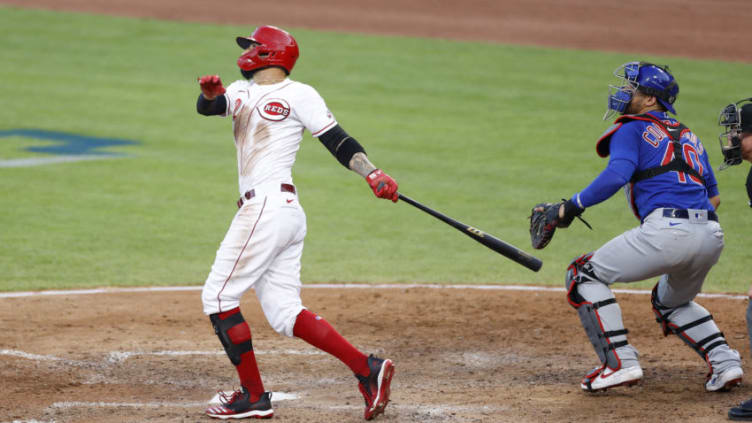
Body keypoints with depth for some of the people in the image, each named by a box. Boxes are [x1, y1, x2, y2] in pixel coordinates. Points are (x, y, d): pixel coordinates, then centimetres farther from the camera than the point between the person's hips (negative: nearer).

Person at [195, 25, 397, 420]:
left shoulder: (298, 94, -1)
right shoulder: (242, 92, 21)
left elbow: (336, 138, -6)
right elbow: (208, 106, 5)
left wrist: (371, 173, -20)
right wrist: (210, 91, -19)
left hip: (268, 206, -8)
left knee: (218, 296, -4)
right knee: (283, 313, 4)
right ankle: (367, 369, -2)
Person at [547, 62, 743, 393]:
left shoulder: (632, 129, 6)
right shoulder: (688, 136, 29)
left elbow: (617, 174, -13)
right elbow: (713, 196, 29)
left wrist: (574, 205, -9)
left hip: (667, 228, -8)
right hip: (712, 237, 8)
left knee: (584, 274, 6)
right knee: (671, 302, 33)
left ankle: (620, 362, -5)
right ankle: (724, 362, 13)